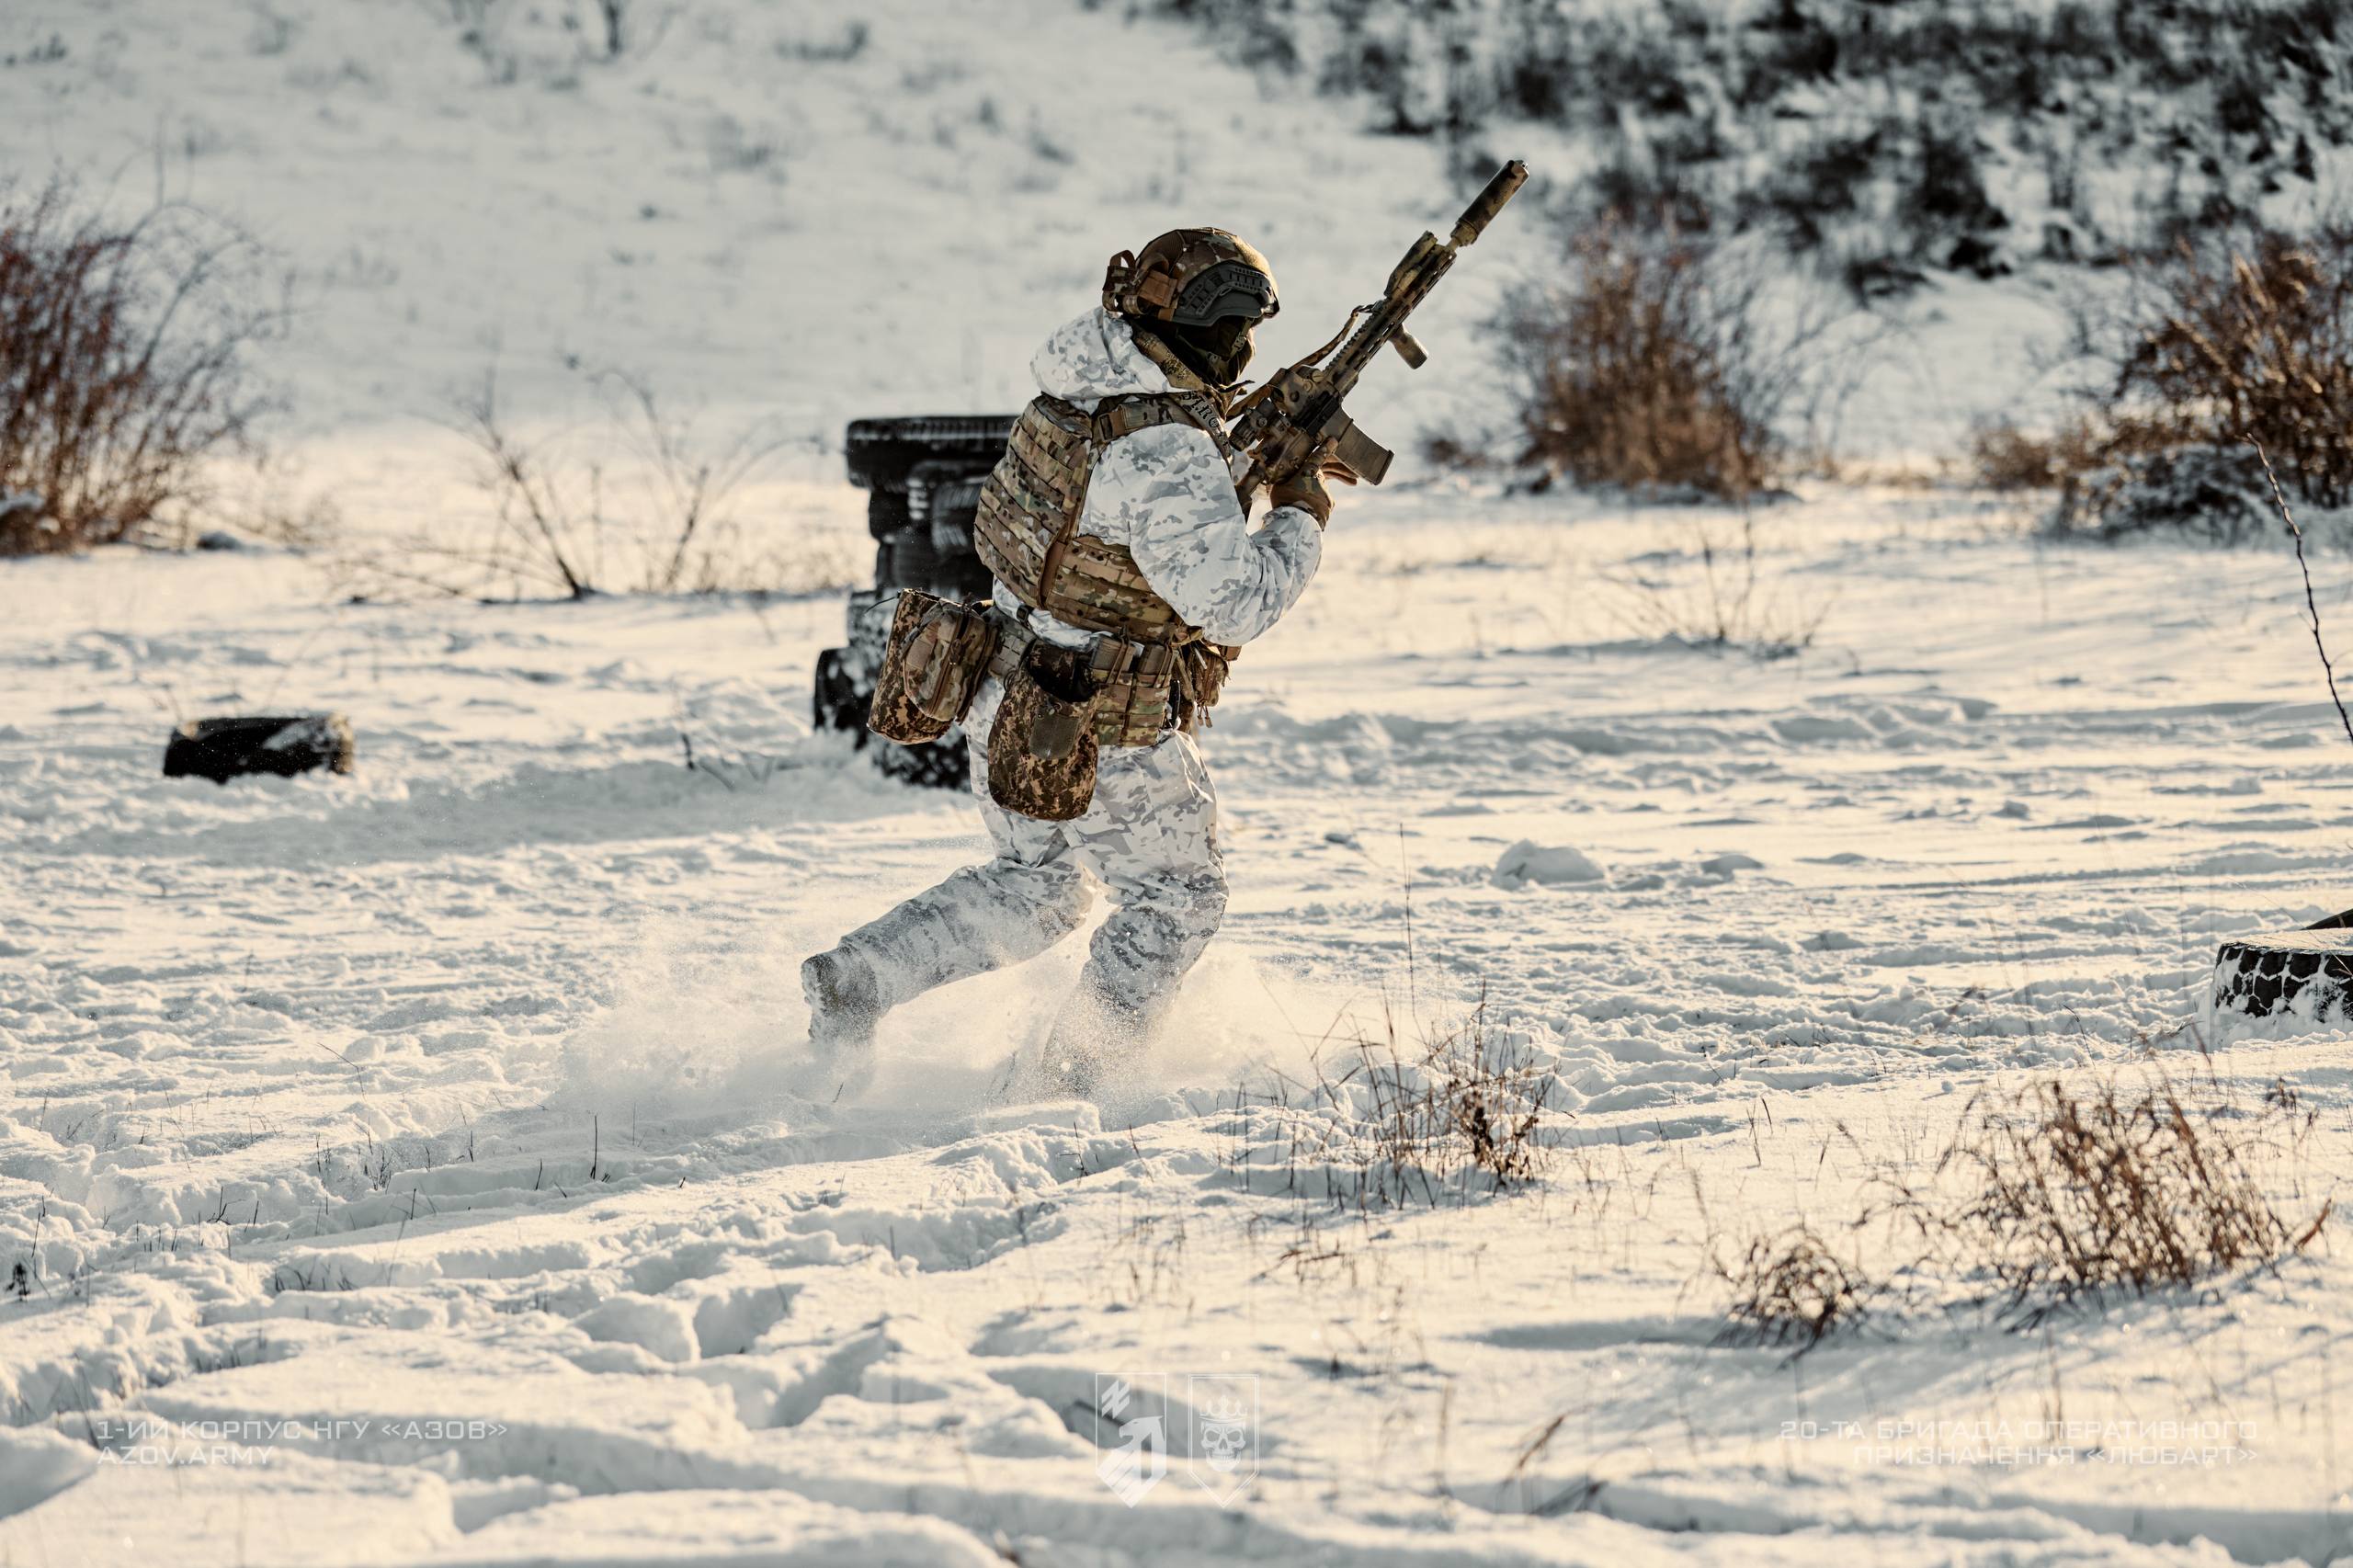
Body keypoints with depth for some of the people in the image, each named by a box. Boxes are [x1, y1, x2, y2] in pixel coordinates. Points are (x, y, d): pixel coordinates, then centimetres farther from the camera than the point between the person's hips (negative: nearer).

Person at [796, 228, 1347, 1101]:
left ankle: (854, 980, 15)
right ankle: (1065, 1083, 20)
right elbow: (1237, 604, -26)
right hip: (1103, 743, -8)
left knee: (1035, 885, 27)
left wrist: (1258, 454, 11)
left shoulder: (1078, 389, 2)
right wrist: (1301, 519, -10)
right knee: (1175, 902, 16)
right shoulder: (1170, 452, -26)